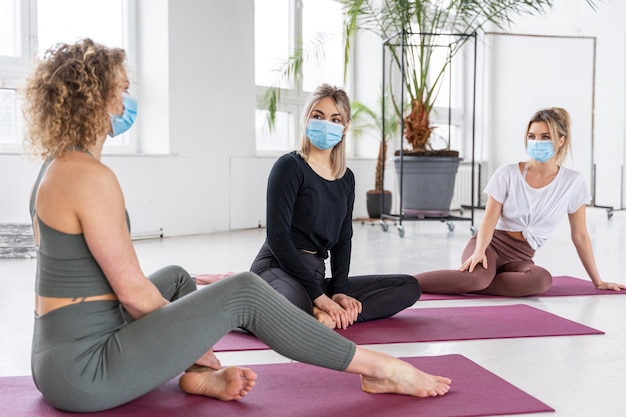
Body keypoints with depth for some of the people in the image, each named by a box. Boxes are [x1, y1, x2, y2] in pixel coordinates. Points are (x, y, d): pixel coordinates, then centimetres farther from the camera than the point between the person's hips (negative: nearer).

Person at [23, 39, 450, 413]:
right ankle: (378, 368, 0)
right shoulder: (92, 177, -19)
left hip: (59, 354, 10)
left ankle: (198, 375, 2)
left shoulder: (56, 168, 11)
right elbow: (132, 290, -18)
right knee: (243, 293, -10)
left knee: (175, 278, 27)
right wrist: (187, 336, 0)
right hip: (83, 372, -10)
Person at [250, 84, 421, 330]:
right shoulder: (289, 167, -7)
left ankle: (329, 315, -18)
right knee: (295, 305, -44)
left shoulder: (346, 179, 13)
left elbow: (343, 240, 12)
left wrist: (339, 291, -5)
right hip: (277, 269, -8)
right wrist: (318, 295, -18)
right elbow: (278, 236, -14)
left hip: (316, 274, 8)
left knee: (409, 287, -3)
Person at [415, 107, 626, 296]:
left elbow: (580, 235, 6)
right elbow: (489, 220, -10)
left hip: (520, 258, 3)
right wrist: (479, 251, -31)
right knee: (478, 275, -40)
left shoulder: (572, 182, -2)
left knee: (543, 280, -37)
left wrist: (597, 281, 9)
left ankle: (463, 283, -27)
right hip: (491, 244, -3)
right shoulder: (507, 174, -6)